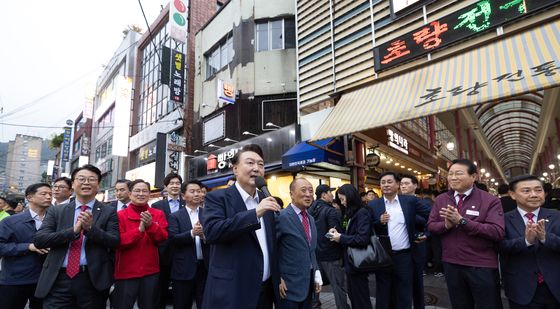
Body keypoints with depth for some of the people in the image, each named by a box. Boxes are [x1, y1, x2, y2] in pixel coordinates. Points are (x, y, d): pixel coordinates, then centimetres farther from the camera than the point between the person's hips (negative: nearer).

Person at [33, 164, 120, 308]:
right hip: (58, 280, 1)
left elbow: (115, 242, -6)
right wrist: (73, 230, -16)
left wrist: (91, 228, -21)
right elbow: (38, 240, -2)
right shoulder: (56, 211, 8)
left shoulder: (108, 212, 1)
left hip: (93, 280, -1)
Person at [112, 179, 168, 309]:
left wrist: (151, 225, -21)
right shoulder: (120, 215, -4)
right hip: (126, 272, -2)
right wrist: (140, 229, -23)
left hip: (151, 271, 3)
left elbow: (163, 239, -5)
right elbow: (119, 242, -11)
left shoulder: (158, 214, 3)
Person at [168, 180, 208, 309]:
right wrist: (192, 233, -25)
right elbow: (173, 239, -11)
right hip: (184, 268, -1)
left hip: (205, 267, 1)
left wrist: (204, 235, -23)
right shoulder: (175, 216, 2)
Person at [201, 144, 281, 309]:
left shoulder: (265, 200, 9)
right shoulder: (217, 197, -9)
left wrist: (278, 277, 12)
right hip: (231, 292, -5)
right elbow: (211, 231, -26)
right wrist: (255, 213, -28)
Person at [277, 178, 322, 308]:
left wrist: (316, 274, 9)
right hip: (289, 285, -7)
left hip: (309, 283, 7)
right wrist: (277, 279, -15)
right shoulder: (281, 217, -16)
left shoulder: (311, 219, 10)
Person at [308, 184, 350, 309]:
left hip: (315, 254, 7)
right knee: (338, 286, 3)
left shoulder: (310, 210, 3)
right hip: (331, 255, -7)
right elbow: (338, 233, -22)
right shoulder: (331, 212, -17)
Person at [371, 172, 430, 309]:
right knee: (383, 296, 13)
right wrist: (380, 221, -18)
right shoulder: (373, 205, -1)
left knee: (404, 297, 12)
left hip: (404, 256, 0)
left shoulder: (410, 201, -2)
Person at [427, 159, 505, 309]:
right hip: (451, 265, 4)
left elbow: (498, 232, -19)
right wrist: (446, 224, -18)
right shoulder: (440, 200, 3)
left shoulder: (490, 200, -9)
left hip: (482, 266, -4)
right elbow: (430, 226, 4)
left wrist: (462, 221, -24)